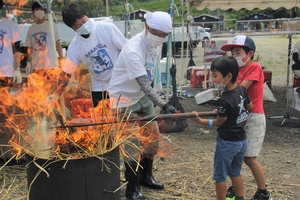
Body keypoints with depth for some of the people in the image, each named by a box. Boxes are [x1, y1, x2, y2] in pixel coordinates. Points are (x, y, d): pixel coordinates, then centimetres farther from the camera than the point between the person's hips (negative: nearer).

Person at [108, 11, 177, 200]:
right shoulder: (133, 50, -31)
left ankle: (146, 176, 34)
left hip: (143, 96, 8)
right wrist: (164, 105, -46)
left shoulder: (157, 43, -4)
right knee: (132, 144, -5)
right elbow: (144, 84, -38)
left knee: (153, 137, 13)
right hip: (124, 98, -8)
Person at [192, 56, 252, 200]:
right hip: (242, 140, 8)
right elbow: (250, 107, 12)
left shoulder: (224, 101, -26)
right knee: (235, 173, 23)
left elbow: (219, 122, -13)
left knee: (220, 176, 8)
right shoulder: (242, 89, -4)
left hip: (227, 143, -8)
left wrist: (200, 121, -10)